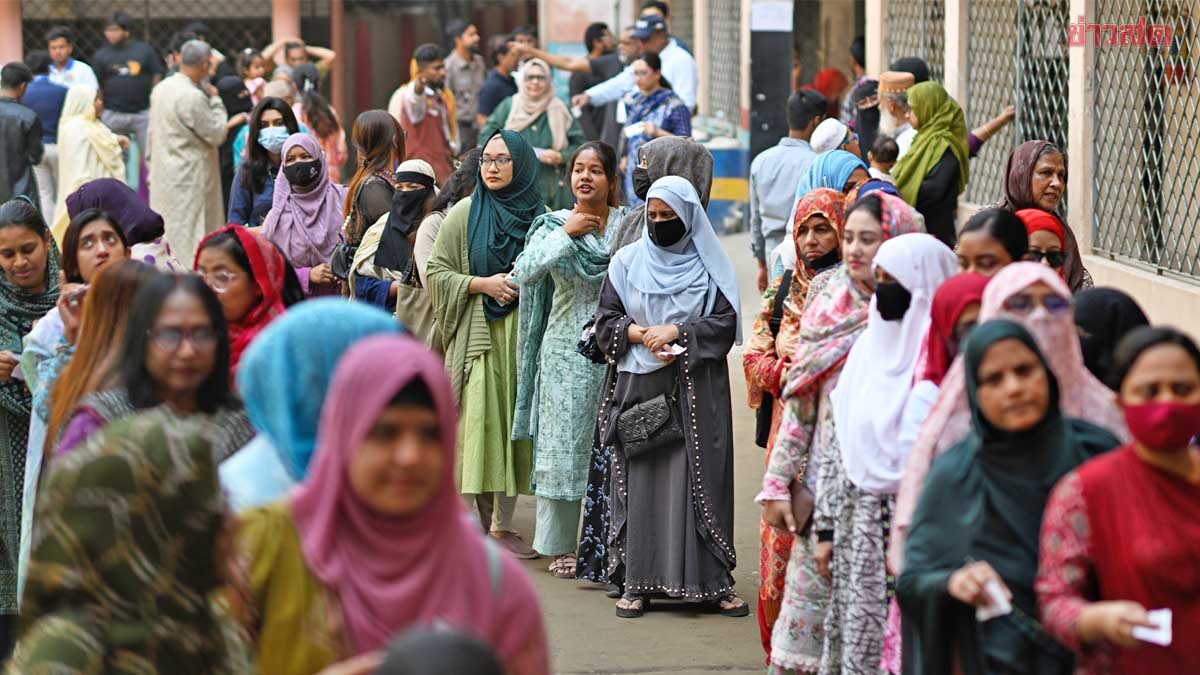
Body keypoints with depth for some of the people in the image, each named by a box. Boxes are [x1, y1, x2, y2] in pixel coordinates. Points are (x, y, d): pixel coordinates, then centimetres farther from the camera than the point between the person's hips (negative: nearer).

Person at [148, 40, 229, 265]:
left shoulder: (161, 89, 8)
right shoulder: (194, 97, -21)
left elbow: (152, 134, 15)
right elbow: (217, 134, -13)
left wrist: (151, 170, 22)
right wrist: (215, 100, -1)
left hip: (162, 177, 9)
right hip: (189, 179, -9)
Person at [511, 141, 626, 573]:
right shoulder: (554, 225, 4)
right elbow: (526, 271, -12)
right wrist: (566, 233, -12)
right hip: (566, 351, 1)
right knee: (564, 444, 2)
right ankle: (562, 545, 11)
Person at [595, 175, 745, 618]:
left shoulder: (711, 266, 5)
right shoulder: (627, 262, 10)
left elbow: (725, 324, -3)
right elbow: (606, 320, 7)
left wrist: (676, 331, -14)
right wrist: (644, 336, -10)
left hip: (696, 391, -1)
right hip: (639, 388, 1)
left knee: (701, 479, -4)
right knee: (639, 479, -2)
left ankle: (713, 581, -1)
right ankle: (637, 582, 0)